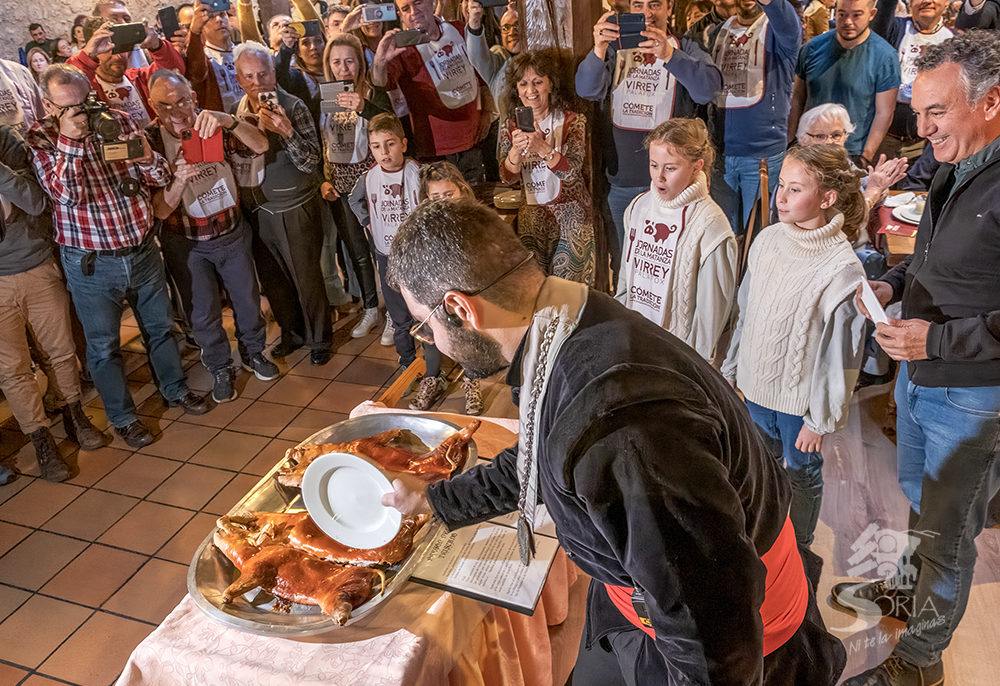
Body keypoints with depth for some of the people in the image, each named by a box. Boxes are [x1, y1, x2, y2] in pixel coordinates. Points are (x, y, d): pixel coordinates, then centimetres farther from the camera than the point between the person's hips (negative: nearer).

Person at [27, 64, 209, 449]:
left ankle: (175, 389, 41)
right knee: (104, 345, 9)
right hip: (91, 263, -3)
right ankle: (122, 417, 27)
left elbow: (159, 178, 1)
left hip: (142, 249, 3)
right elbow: (65, 193, -20)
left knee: (160, 326, 19)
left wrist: (146, 158, -21)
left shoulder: (119, 120, 0)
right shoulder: (40, 138, -8)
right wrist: (69, 141, -28)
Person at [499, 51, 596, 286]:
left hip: (570, 217, -3)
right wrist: (516, 151, -23)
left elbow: (571, 171, -18)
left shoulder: (572, 121, -6)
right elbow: (507, 177, -3)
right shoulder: (512, 126, 4)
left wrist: (542, 148, -34)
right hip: (531, 217, 3)